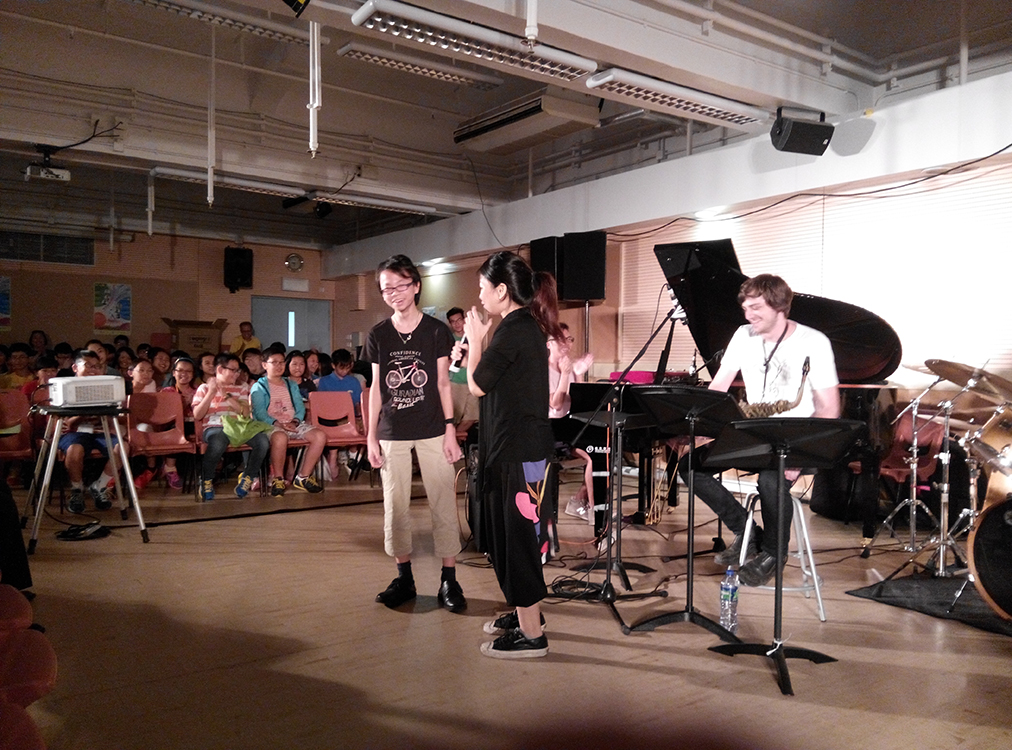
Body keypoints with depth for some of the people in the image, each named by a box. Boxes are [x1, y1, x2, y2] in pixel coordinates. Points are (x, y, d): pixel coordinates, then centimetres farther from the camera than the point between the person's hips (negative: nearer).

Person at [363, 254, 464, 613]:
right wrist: (371, 436, 4)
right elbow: (376, 388, 7)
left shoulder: (436, 330, -1)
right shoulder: (377, 335, 5)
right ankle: (404, 577, 21)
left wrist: (450, 429, -4)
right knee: (395, 505, 7)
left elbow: (443, 383, 1)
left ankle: (449, 580, 8)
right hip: (392, 433, 3)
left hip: (432, 431, -2)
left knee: (443, 503, -1)